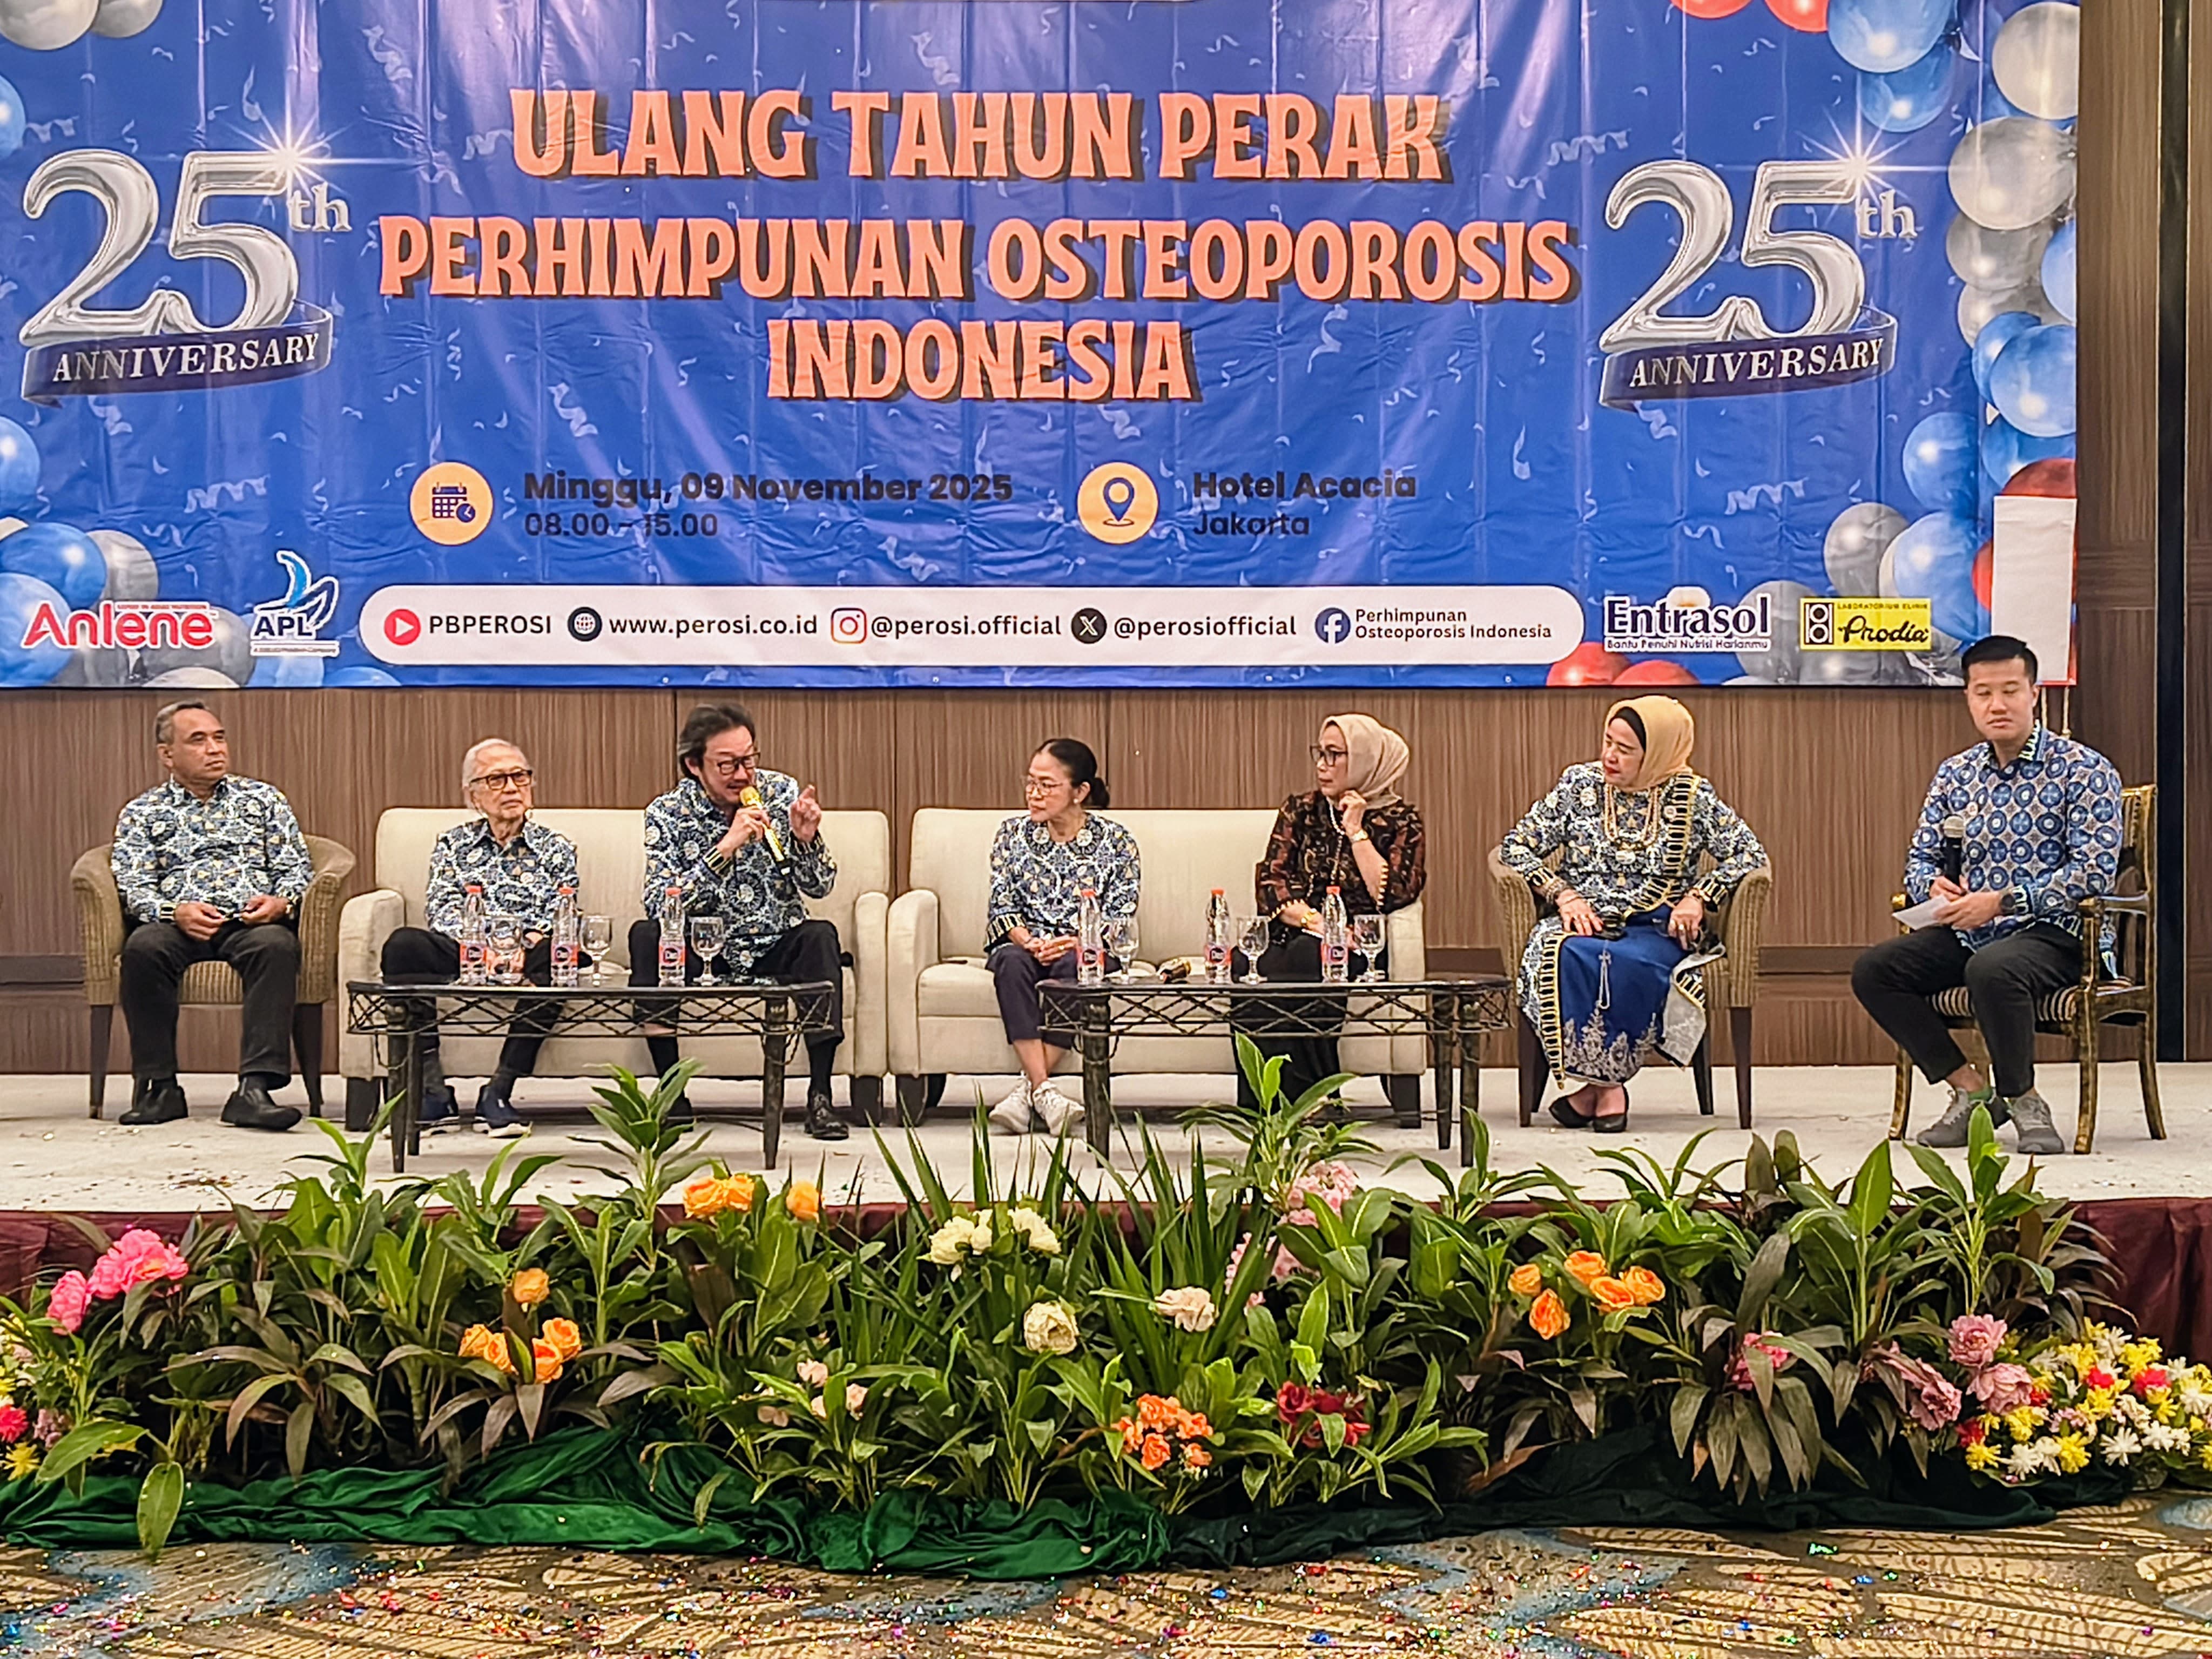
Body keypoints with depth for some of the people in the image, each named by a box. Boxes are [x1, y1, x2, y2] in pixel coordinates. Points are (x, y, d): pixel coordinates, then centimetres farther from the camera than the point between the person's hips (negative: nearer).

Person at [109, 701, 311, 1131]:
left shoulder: (263, 799, 22)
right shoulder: (142, 813, 18)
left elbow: (298, 866, 14)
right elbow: (132, 884, 5)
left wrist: (281, 901, -9)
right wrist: (174, 911, -17)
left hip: (251, 921, 0)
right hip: (177, 924, 0)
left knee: (277, 946, -36)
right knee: (143, 947, -35)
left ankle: (254, 1089, -43)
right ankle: (159, 1087, -25)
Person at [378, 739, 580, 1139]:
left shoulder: (556, 848, 20)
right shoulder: (453, 844, 22)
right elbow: (440, 909, 6)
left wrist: (531, 940, -16)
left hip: (526, 959, -1)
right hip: (462, 959, 1)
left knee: (556, 957, -37)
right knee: (403, 945, -31)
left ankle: (499, 1092, -31)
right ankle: (432, 1094, -30)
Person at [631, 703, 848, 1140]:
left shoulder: (782, 793, -4)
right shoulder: (667, 814, -8)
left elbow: (818, 887, -3)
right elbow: (659, 906, -22)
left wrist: (807, 841, -25)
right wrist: (724, 849, -31)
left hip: (776, 952, 1)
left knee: (821, 937, -28)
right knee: (645, 935, -26)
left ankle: (820, 1096, -26)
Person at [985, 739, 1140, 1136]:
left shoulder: (1115, 840, 4)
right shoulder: (1013, 833, 10)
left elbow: (1121, 916, -2)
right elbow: (1002, 906, 5)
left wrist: (1074, 943, -19)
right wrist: (1030, 942, -15)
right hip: (1023, 945, 2)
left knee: (1070, 967, -37)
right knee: (1012, 963, -34)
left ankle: (1025, 1089, -34)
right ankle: (1043, 1092, -42)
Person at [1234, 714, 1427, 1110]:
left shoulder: (1401, 821, 8)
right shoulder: (1300, 810, 18)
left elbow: (1392, 896, -6)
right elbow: (1269, 881, 8)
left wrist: (1355, 831, -5)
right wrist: (1313, 920, -10)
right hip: (1293, 935, 3)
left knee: (1304, 957, -37)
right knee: (1248, 961, -33)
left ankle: (1301, 1096, -33)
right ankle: (1258, 1101, -33)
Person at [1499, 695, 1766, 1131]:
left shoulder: (1692, 796, 6)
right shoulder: (1579, 784, 9)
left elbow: (1751, 855, 4)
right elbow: (1517, 847, 8)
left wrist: (1698, 896, -11)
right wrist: (1565, 895, -6)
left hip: (1656, 930, -1)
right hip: (1582, 923, 1)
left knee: (1630, 964, -38)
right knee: (1570, 957, -36)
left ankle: (1602, 1080, -24)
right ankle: (1605, 1082, -26)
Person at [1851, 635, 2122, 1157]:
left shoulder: (2084, 770, -6)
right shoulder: (1955, 774, 12)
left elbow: (2096, 871, -16)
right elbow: (1920, 857, 17)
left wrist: (2002, 901, -23)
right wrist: (1933, 885, -9)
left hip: (2054, 933, -6)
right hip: (1970, 933, 6)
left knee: (1991, 969, -38)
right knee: (1872, 971, -13)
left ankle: (2024, 1100, -13)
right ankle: (1973, 1090, -5)